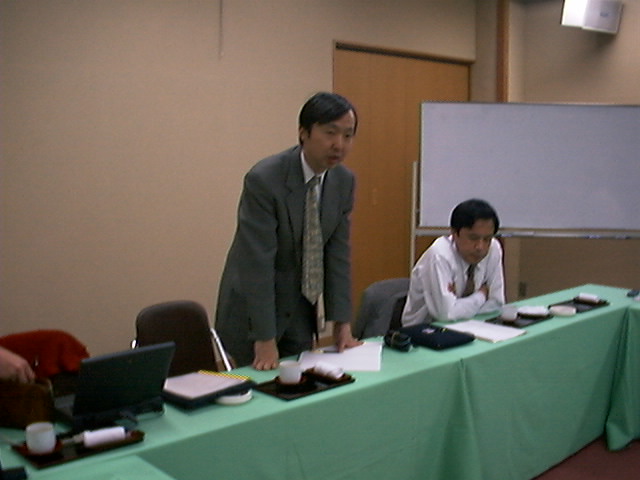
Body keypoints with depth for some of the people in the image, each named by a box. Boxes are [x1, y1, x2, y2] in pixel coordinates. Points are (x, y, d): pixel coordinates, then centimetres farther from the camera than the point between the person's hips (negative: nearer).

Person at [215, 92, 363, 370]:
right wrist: (265, 341, -23)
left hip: (301, 310, 6)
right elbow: (258, 263, -25)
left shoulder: (344, 181, -5)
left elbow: (338, 254, -2)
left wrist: (342, 325, -4)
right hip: (251, 309, -5)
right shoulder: (264, 179, -24)